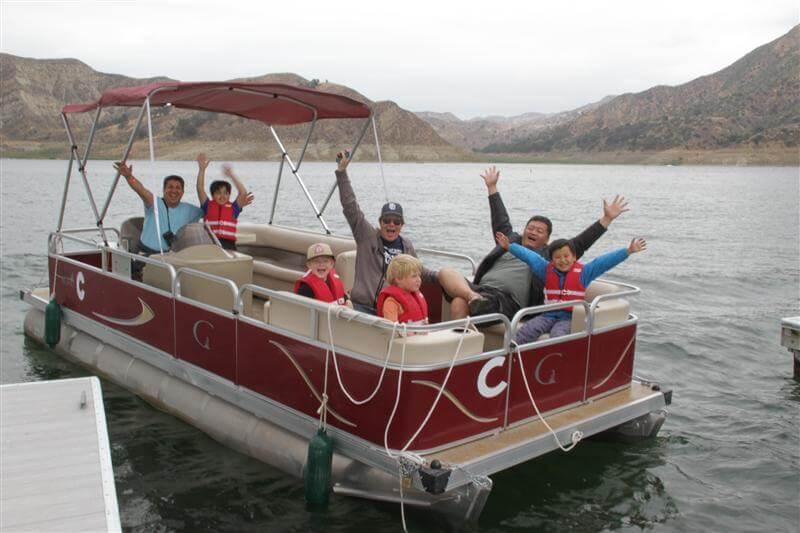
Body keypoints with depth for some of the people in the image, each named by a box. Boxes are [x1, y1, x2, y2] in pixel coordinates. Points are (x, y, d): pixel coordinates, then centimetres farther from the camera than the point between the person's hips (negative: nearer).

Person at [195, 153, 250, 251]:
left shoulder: (233, 208, 12)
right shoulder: (208, 206, 14)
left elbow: (243, 193, 2)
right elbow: (200, 189, 6)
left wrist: (231, 175, 2)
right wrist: (202, 169, -1)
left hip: (228, 243, 0)